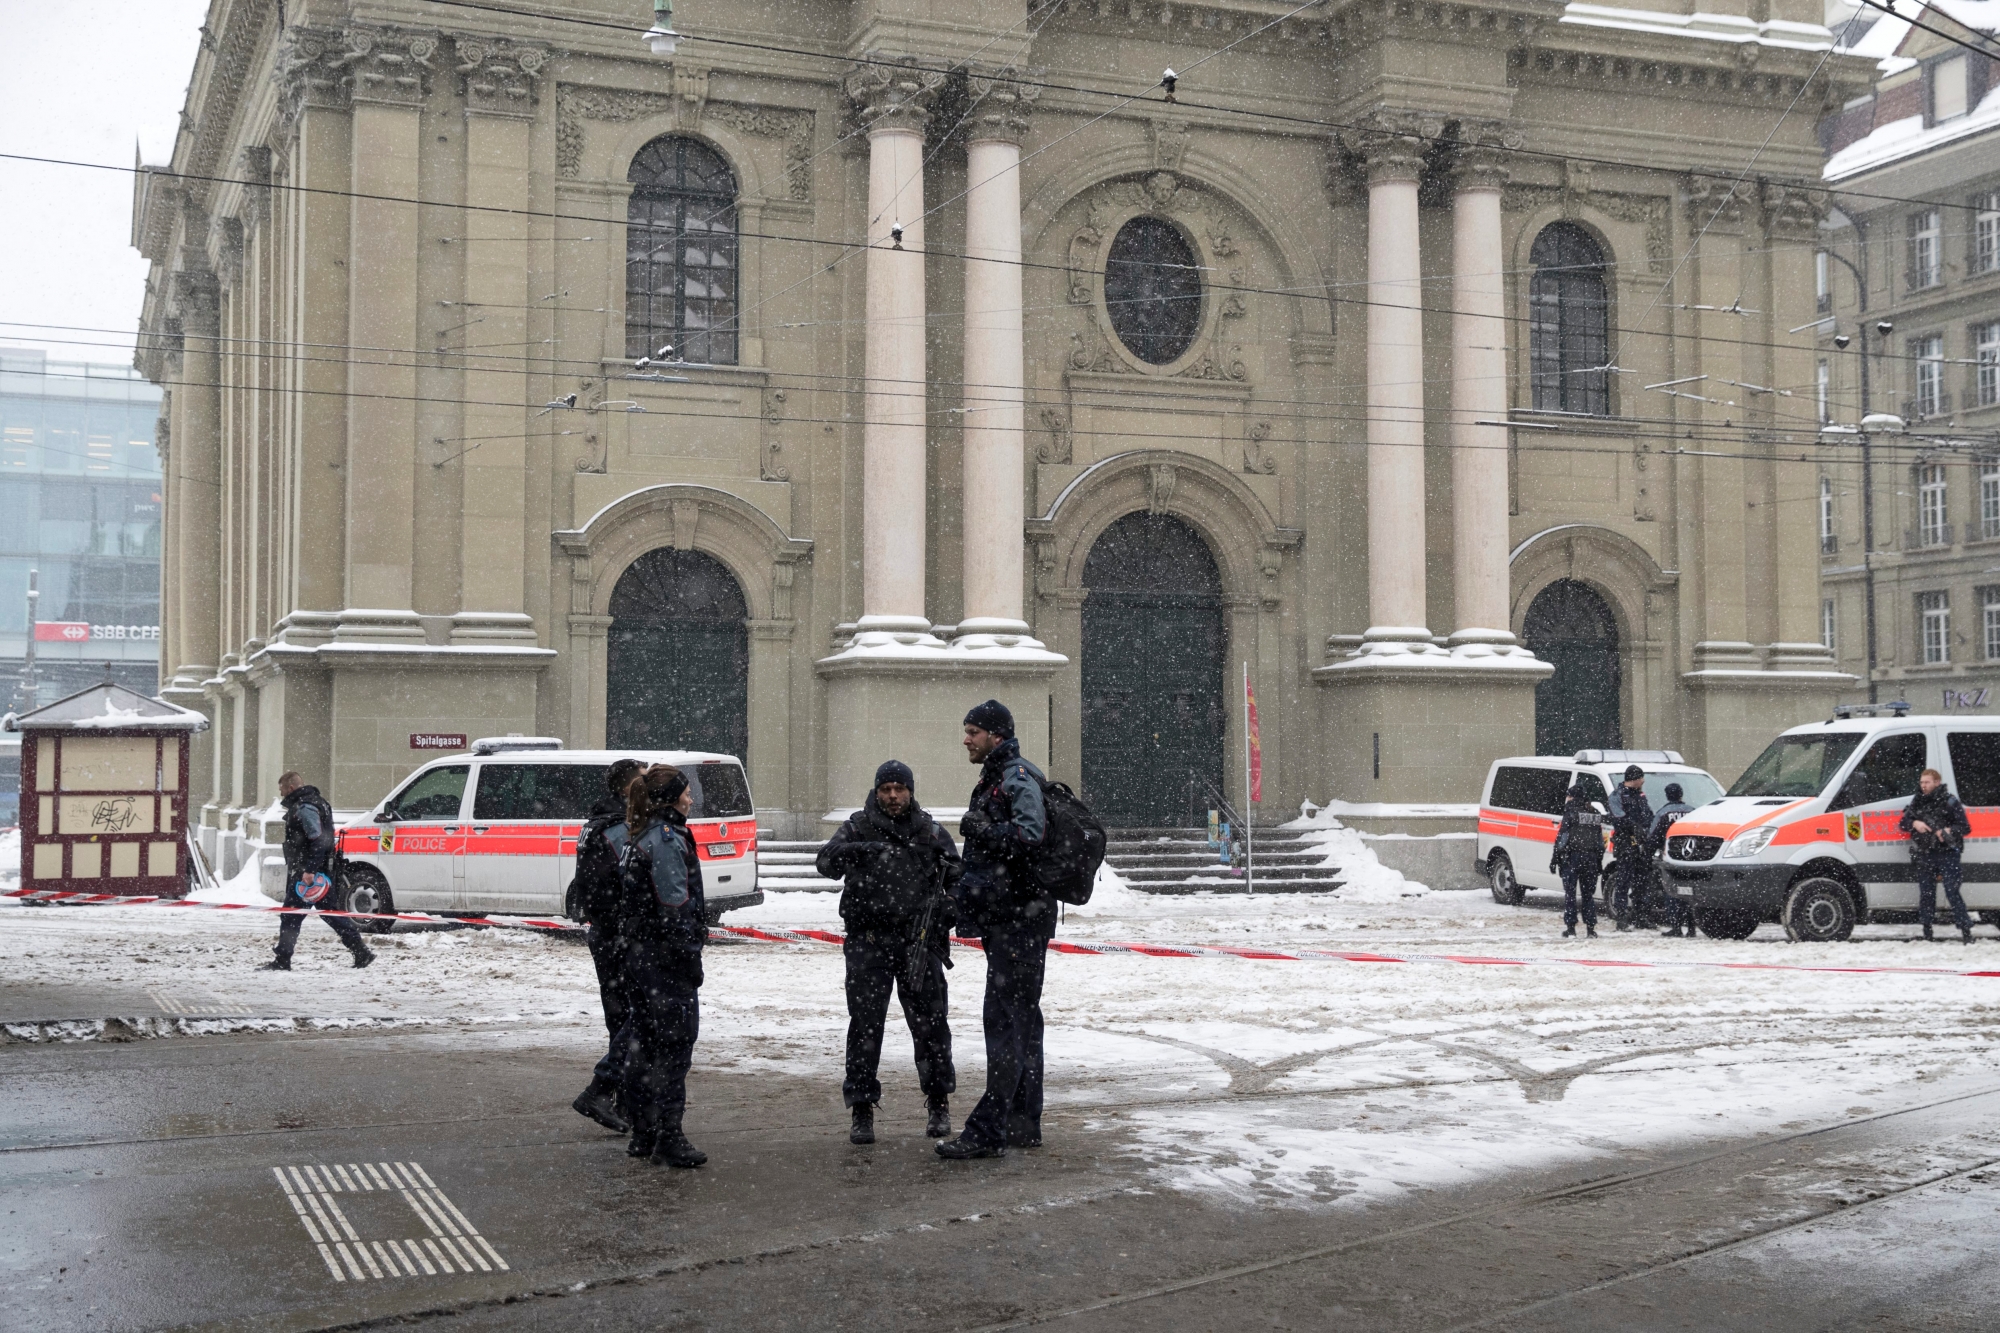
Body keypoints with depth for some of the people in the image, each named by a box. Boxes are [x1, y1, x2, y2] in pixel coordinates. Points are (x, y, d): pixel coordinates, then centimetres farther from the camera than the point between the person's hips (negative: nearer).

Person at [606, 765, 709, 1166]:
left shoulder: (632, 836, 12)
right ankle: (668, 1138, -6)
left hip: (635, 953, 9)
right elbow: (675, 906, -20)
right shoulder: (667, 839, -16)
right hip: (666, 956, -9)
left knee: (642, 1042, 13)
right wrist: (692, 959, -16)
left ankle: (643, 1134, 20)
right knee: (675, 1042, -5)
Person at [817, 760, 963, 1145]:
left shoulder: (930, 831, 8)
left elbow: (957, 878, 17)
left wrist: (947, 919, 1)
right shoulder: (859, 827, 1)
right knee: (865, 1023, -2)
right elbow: (827, 862, -15)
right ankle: (862, 1110, 5)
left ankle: (939, 1104, 20)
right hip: (869, 940, -2)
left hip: (919, 940, 2)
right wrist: (857, 851, -35)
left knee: (929, 1021, 6)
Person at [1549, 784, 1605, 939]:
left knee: (1570, 894, -1)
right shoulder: (1596, 814, 11)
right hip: (1591, 859, 5)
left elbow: (1562, 837, -11)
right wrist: (1599, 861, 19)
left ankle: (1570, 929, -4)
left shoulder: (1571, 812, -7)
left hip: (1572, 858, -5)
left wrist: (1554, 859, -7)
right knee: (1588, 894, 11)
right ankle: (1591, 928, 8)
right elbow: (1600, 840, 14)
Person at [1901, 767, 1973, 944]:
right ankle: (1927, 931, 14)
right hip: (1924, 855, 4)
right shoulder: (1917, 802, 11)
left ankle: (1966, 931, -10)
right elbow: (1903, 823, 15)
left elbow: (1966, 827, -2)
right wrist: (1914, 823, -7)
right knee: (1926, 893, 7)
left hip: (1947, 854, -4)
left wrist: (1950, 831, -22)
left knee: (1952, 891, -12)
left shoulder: (1949, 802, -2)